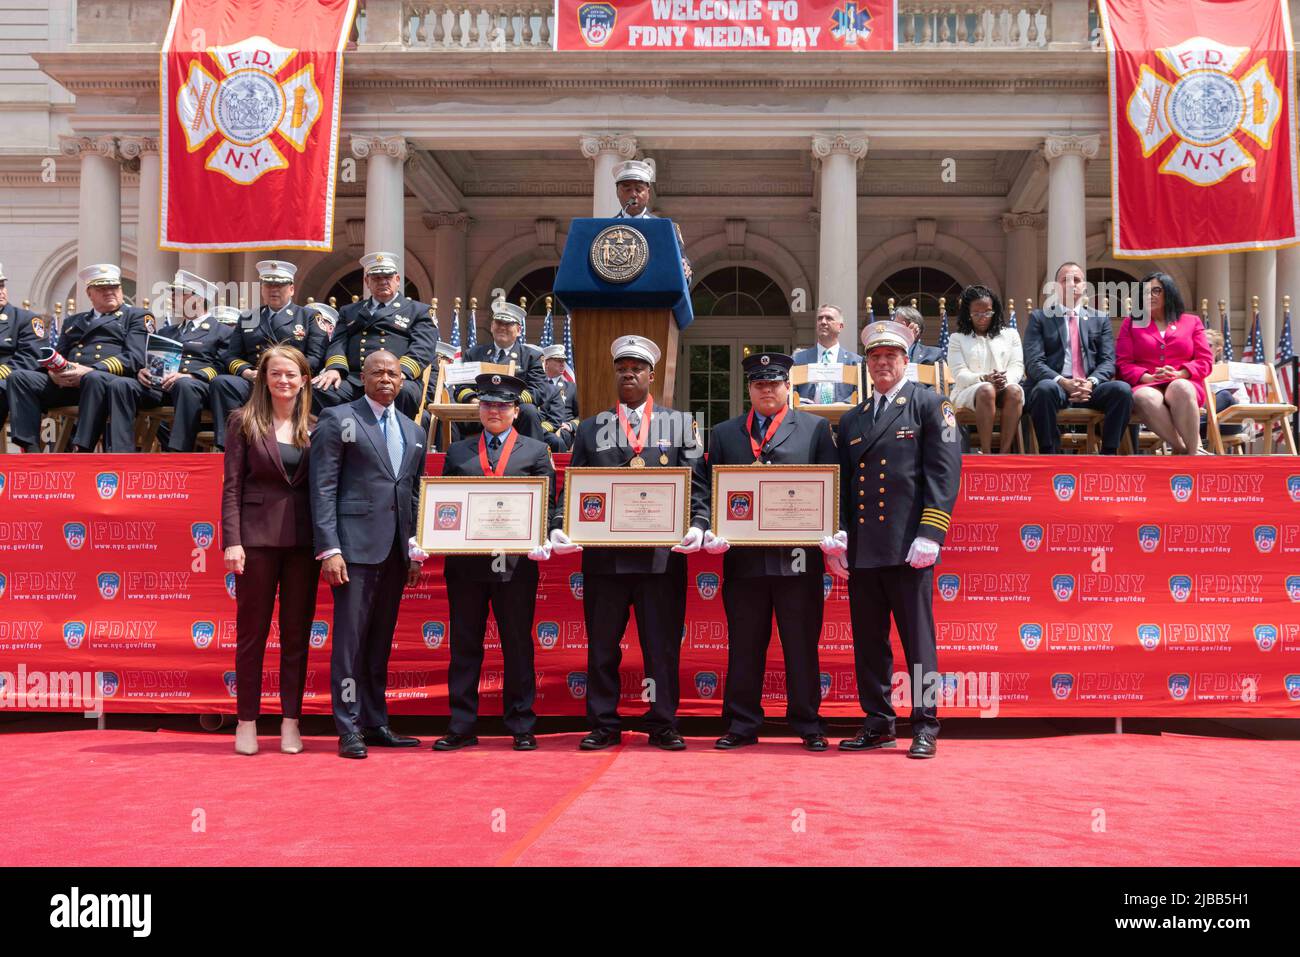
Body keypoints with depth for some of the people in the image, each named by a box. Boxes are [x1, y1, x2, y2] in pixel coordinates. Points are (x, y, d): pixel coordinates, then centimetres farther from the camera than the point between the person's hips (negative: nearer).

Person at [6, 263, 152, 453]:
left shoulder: (137, 317, 14)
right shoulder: (73, 321, 31)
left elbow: (135, 358, -2)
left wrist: (91, 371, -16)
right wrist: (54, 373, -5)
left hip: (112, 381, -5)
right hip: (66, 384, 5)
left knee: (94, 379, -39)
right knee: (19, 377, -16)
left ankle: (82, 452, -42)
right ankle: (30, 451, -27)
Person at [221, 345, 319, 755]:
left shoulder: (314, 427, 8)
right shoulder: (244, 422, 3)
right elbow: (232, 485, -1)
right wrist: (232, 540, -9)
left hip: (304, 538, 2)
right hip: (258, 535, -2)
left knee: (297, 633, 6)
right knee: (252, 631, 5)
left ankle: (290, 722, 13)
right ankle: (247, 722, 13)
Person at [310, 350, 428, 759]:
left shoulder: (413, 431, 17)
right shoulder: (338, 419, 0)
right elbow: (322, 488, -6)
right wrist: (329, 548, -14)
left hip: (395, 552, 6)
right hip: (355, 547, -6)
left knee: (380, 641, 11)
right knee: (350, 639, -4)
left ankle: (376, 723, 18)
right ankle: (349, 730, 1)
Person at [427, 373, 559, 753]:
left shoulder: (536, 451, 9)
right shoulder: (457, 452, 15)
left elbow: (546, 505, 3)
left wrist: (543, 540, -14)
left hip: (515, 563, -2)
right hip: (465, 561, 2)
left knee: (517, 646, 4)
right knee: (464, 645, 6)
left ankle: (521, 727, 11)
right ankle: (461, 727, 12)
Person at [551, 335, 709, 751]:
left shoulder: (680, 424, 10)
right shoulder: (591, 428, 12)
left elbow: (696, 483, 4)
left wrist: (698, 526, -12)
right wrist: (562, 529, -8)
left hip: (662, 554, -1)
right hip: (604, 555, 1)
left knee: (663, 646, 3)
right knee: (602, 645, 6)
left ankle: (663, 725, 12)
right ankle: (603, 725, 14)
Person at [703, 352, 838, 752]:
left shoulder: (816, 428, 9)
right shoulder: (723, 433, 14)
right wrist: (711, 531, -7)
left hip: (798, 556, -2)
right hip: (743, 555, 2)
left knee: (802, 645, 4)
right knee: (744, 646, 7)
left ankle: (808, 724, 12)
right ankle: (742, 725, 15)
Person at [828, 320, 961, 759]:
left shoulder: (930, 405, 4)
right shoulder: (851, 419, 20)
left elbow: (944, 472, -5)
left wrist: (929, 534, -14)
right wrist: (837, 534, 8)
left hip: (907, 545, -5)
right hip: (861, 549, 5)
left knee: (917, 636, -2)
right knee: (868, 640, 8)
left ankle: (925, 726, 5)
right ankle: (877, 724, 17)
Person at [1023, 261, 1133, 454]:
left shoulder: (1100, 319, 20)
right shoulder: (1039, 318, 12)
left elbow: (1108, 361, 9)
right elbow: (1034, 362, 0)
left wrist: (1091, 382, -14)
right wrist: (1063, 382, -18)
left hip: (1091, 388, 2)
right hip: (1056, 387, -2)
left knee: (1122, 389, -28)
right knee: (1044, 388, -37)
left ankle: (1108, 453, -19)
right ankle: (1049, 453, -25)